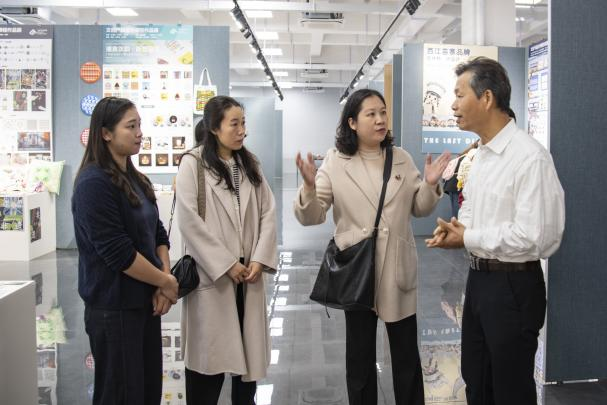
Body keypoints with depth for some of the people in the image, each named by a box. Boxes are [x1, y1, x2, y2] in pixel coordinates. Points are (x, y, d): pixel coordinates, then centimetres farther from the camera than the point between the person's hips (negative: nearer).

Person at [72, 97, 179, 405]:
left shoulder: (136, 179, 11)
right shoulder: (94, 182, -15)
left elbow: (158, 234, 10)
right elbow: (117, 252, -21)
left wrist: (164, 281, -6)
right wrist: (166, 282, -12)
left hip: (145, 301, 8)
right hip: (114, 306, -8)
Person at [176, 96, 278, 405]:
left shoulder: (250, 164, 11)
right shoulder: (192, 163, -6)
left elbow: (267, 212, 6)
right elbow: (190, 221, -13)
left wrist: (259, 259, -7)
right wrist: (226, 264, -13)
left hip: (248, 272, 5)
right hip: (212, 273, -5)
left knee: (248, 347, 12)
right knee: (209, 351, 4)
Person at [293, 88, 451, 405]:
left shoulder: (402, 159, 4)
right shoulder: (335, 162, -5)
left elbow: (419, 209, 10)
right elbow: (311, 217, -8)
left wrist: (430, 185, -9)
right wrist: (309, 186, -26)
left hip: (398, 271, 2)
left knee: (407, 354, 14)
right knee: (360, 355, 14)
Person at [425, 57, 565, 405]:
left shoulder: (529, 156, -21)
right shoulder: (482, 153, 8)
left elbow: (531, 236, -26)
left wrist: (468, 239, -16)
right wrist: (456, 228, -2)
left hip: (513, 285, -9)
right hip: (479, 277, 9)